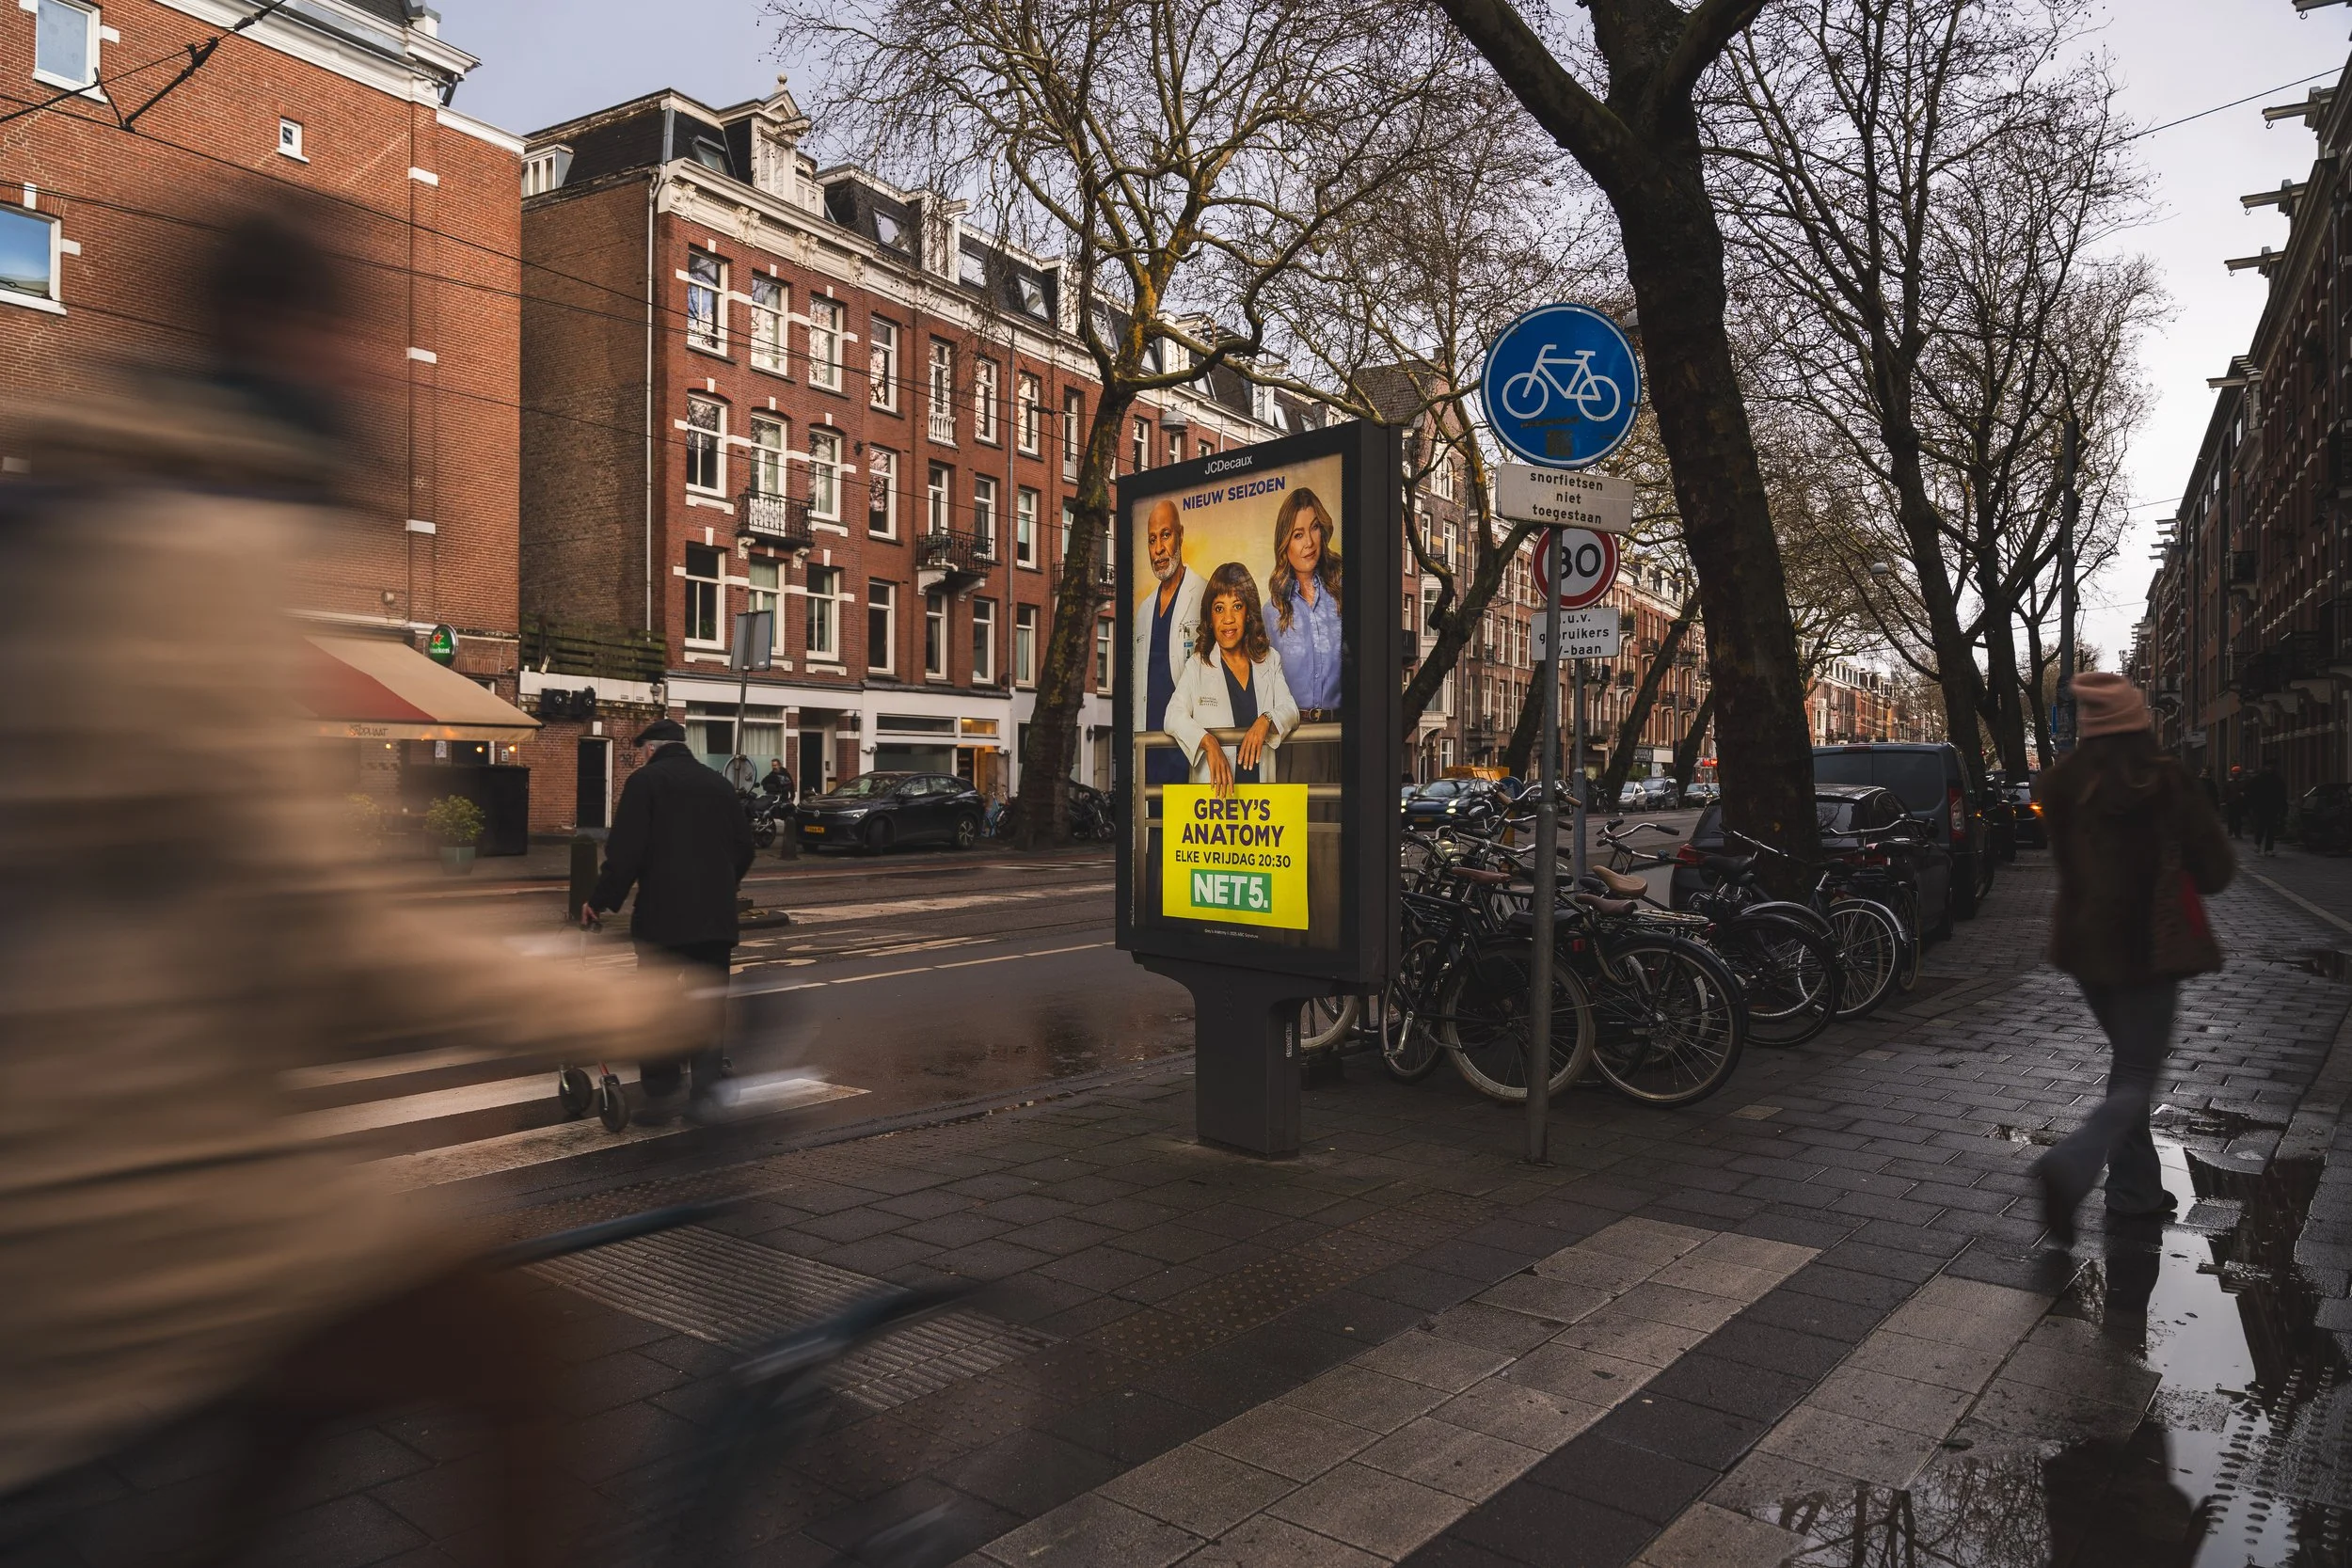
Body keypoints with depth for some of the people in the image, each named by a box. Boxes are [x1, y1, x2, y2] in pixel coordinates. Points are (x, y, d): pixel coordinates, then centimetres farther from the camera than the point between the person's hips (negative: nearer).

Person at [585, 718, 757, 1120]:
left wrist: (601, 901, -1)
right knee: (709, 1007, 10)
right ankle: (708, 1093, 11)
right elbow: (743, 847, 14)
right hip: (716, 914, 4)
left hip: (663, 913, -4)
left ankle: (661, 1096, 4)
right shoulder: (717, 782, 12)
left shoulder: (645, 780, -3)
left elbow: (625, 850, -10)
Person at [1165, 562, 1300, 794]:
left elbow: (1291, 711, 7)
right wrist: (1208, 742, -23)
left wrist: (1266, 720, -15)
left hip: (1262, 783, 2)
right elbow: (1174, 716, -6)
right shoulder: (1197, 666, 6)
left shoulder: (1270, 660, 14)